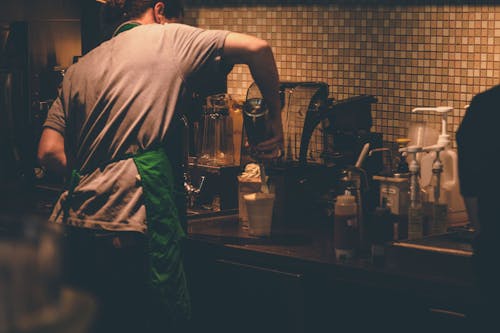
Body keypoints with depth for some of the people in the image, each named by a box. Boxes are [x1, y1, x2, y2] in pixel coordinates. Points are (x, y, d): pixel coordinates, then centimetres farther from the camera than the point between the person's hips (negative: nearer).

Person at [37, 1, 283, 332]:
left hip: (81, 230, 6)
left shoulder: (79, 68, 18)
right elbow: (258, 48, -2)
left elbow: (49, 152, 10)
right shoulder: (171, 38, 6)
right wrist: (276, 118, 8)